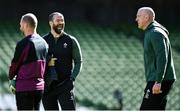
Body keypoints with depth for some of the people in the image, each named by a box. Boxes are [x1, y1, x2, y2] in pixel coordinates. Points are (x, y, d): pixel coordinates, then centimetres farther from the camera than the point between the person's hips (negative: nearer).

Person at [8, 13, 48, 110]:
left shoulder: (23, 44, -14)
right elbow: (45, 64, 12)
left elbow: (15, 64, -5)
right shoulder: (43, 43, 8)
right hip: (40, 86, 7)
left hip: (24, 87, -7)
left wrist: (11, 77, 14)